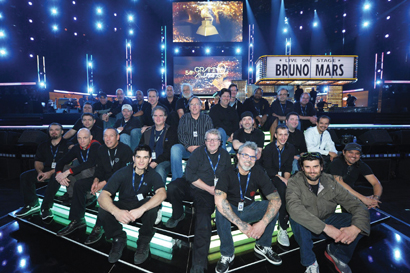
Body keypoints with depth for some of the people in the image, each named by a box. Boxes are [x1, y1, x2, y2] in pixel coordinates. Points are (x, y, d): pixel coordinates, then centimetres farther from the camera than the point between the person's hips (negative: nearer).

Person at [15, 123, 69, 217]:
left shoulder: (66, 145, -7)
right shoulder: (43, 145, 15)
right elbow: (38, 161, 14)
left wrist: (51, 173, -23)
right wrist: (40, 172, -8)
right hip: (45, 170, 7)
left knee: (55, 177, -38)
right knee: (25, 176, -10)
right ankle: (32, 204, -7)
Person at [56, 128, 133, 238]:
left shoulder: (126, 150, -15)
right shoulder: (101, 149, 9)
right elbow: (99, 168, 11)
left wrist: (105, 183, -24)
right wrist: (96, 180, -11)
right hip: (104, 178, 8)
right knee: (79, 185, -5)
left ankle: (99, 227, -27)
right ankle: (77, 220, 3)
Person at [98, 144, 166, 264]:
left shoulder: (153, 175, -15)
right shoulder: (122, 173, -16)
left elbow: (162, 193, -34)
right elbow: (103, 196, -26)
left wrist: (141, 209, -51)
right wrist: (116, 211, -48)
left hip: (142, 205, 0)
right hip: (123, 207, 1)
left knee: (153, 205, -34)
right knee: (103, 211, -29)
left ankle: (144, 242, -9)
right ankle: (119, 239, -1)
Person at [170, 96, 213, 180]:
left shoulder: (206, 118, 13)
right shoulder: (184, 118, 15)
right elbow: (180, 135, 6)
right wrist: (188, 147, -11)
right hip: (186, 148, 1)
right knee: (175, 148, -30)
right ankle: (177, 179, -23)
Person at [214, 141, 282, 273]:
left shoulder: (258, 172, -12)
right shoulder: (228, 173, -21)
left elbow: (276, 199, -18)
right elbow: (219, 201, -37)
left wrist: (263, 223, -33)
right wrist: (241, 224, -39)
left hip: (249, 209, 3)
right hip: (231, 210, -3)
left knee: (272, 207, -20)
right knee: (221, 210, -35)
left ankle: (262, 246, 0)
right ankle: (227, 254, -15)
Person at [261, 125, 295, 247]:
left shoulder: (290, 148, 9)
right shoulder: (268, 148, -6)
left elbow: (288, 167, 5)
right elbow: (268, 168, -12)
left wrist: (286, 179, -14)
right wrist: (282, 179, -20)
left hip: (283, 176, 5)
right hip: (270, 176, -4)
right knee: (283, 189, -33)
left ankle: (282, 229, -11)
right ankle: (283, 228, -26)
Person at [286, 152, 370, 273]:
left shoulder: (330, 183, -11)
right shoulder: (295, 182, -20)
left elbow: (358, 206, -14)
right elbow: (294, 208, -36)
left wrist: (355, 228, -35)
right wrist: (325, 227, -40)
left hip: (327, 221, 3)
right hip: (307, 227, -3)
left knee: (357, 223, -19)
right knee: (297, 220, -36)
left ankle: (334, 252, 9)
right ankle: (310, 263, -10)